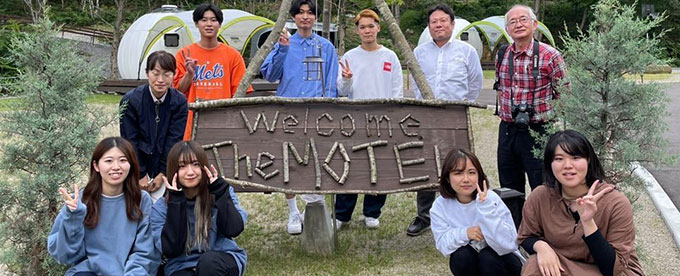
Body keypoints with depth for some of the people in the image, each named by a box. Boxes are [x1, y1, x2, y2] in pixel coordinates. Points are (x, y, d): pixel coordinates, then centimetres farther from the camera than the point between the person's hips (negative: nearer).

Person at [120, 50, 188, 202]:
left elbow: (174, 141, -8)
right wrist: (140, 175, -10)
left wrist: (162, 174, -11)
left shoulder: (179, 102, -8)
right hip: (136, 165, -1)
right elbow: (130, 141, -10)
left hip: (165, 166, 1)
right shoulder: (130, 100, -13)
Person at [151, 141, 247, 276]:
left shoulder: (221, 191, 2)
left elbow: (233, 230, -14)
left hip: (223, 261, 0)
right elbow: (171, 250, -13)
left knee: (209, 261, -32)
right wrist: (176, 202, -15)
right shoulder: (161, 207, 1)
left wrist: (219, 190, -14)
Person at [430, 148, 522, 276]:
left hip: (499, 261, -2)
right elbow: (443, 245, -16)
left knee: (488, 257, -31)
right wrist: (464, 233, -33)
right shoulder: (440, 205, -12)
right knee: (460, 255, -27)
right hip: (469, 266, 2)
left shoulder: (491, 199, -21)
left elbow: (508, 244, -31)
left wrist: (486, 207, -38)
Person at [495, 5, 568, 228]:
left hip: (538, 131, -6)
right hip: (507, 131, 6)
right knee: (509, 188, 16)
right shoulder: (502, 56, 6)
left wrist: (545, 114, -2)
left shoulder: (550, 56, -12)